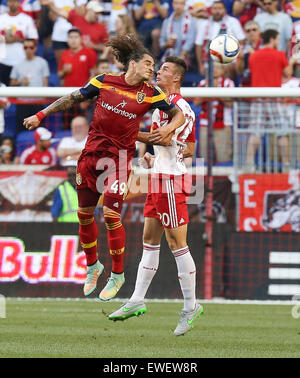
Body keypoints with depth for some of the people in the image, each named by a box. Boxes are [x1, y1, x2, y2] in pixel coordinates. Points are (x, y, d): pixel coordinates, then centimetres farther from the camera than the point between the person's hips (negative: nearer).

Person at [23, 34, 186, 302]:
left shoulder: (151, 94, -1)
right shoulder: (104, 82, 0)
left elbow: (179, 114, 8)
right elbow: (73, 99, 10)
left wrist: (167, 130, -12)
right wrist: (41, 115, 9)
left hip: (120, 157, -2)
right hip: (92, 153, 2)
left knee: (111, 215, -11)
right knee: (84, 214, 7)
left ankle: (117, 275, 4)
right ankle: (92, 266, 28)